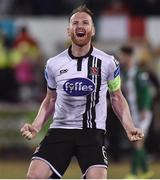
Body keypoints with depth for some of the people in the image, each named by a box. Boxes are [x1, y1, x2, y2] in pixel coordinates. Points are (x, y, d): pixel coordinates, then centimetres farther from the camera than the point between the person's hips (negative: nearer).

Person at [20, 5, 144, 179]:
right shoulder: (54, 64, 6)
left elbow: (117, 98, 12)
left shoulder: (108, 63, 1)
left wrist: (129, 126, -2)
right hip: (60, 129, 2)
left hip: (93, 132, -2)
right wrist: (36, 126, 5)